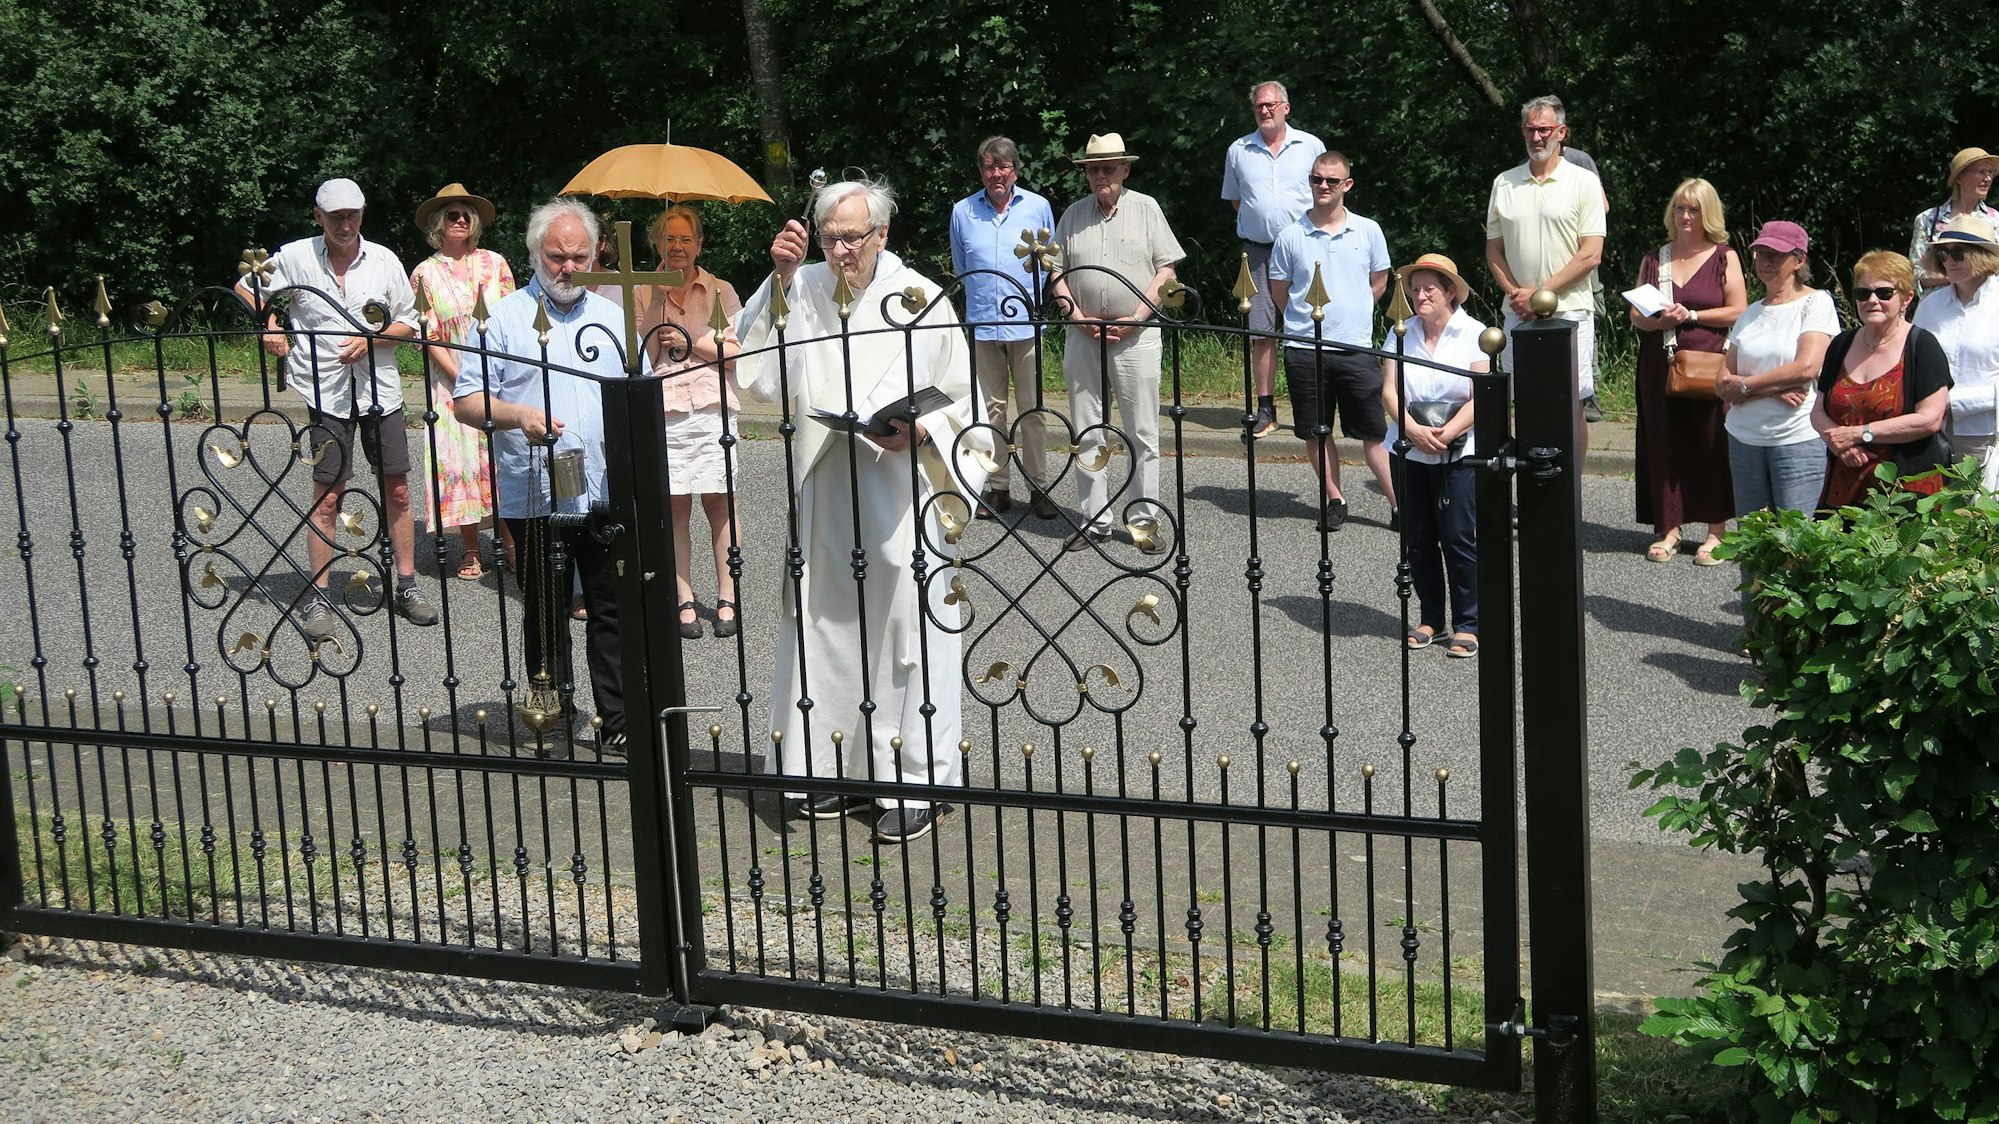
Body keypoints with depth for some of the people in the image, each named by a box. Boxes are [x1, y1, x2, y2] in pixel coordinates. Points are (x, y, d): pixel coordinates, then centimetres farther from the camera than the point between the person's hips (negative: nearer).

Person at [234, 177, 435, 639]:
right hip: (326, 392, -2)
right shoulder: (294, 257, 0)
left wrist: (370, 340, -9)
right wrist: (270, 325, 0)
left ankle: (406, 586, 16)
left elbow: (408, 324, 8)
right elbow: (247, 286, 16)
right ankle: (317, 597, 6)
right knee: (327, 496, -2)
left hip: (380, 389, 2)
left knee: (397, 490, 5)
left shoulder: (384, 260, 3)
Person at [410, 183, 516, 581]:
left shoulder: (494, 263, 7)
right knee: (459, 457, -2)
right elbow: (428, 335, -1)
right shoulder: (425, 273, 3)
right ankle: (470, 549, 5)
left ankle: (508, 540, 6)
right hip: (450, 379, -1)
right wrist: (461, 377, -12)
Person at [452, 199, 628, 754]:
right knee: (545, 614, 8)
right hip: (534, 496, -2)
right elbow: (467, 401, -2)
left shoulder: (613, 318, 13)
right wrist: (517, 416, -20)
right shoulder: (506, 317, 2)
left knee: (613, 612, 1)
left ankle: (618, 725, 7)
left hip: (608, 495, 2)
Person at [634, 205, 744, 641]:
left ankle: (726, 600, 3)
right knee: (674, 506, -1)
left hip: (712, 408, 0)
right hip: (662, 409, 1)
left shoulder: (720, 291, 9)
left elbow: (739, 351, 3)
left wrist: (691, 343, -6)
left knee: (720, 502, -3)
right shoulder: (643, 295, 11)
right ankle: (685, 601, 4)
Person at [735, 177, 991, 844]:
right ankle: (847, 770, 22)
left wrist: (922, 432, -17)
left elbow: (964, 403, 3)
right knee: (826, 632, 9)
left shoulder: (922, 300, -3)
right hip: (822, 496, 4)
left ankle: (917, 785, 8)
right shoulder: (803, 292, 4)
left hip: (900, 496, -4)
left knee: (908, 632, -1)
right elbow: (760, 379, -6)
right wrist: (779, 279, -9)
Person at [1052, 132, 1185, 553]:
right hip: (1083, 334, 3)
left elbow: (1166, 271, 1)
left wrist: (1136, 318, -10)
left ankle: (1144, 520, 3)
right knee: (1088, 435, 5)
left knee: (1142, 434, -2)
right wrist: (1079, 317, -5)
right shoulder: (1073, 215, 11)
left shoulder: (1145, 208, 5)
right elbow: (1057, 274, 11)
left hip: (1135, 334, -3)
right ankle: (1094, 521, 10)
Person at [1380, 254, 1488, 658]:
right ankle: (1430, 620, 19)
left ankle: (1467, 625, 3)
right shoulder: (1402, 334, 6)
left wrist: (1446, 434, -21)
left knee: (1459, 537, -6)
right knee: (1419, 538, 8)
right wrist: (1414, 430, -17)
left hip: (1459, 454, -4)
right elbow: (1388, 390, -1)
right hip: (1409, 452, 4)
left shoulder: (1474, 335, -3)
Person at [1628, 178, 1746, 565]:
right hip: (1659, 366, 3)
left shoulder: (1724, 258, 4)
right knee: (1663, 444, 2)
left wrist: (1691, 316, -12)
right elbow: (1635, 315, 10)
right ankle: (1669, 529, 11)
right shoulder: (1653, 259, 13)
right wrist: (1656, 321, -11)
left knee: (1711, 445, -3)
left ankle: (1716, 533, 5)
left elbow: (1739, 312, -4)